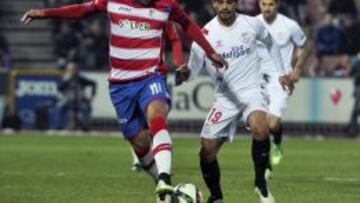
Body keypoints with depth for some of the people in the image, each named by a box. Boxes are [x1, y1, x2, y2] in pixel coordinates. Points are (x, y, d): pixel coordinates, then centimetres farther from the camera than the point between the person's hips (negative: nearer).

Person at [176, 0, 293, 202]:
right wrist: (185, 74, -31)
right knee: (207, 150, -3)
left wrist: (282, 73, 22)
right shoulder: (205, 35, -7)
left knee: (259, 128, -33)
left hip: (252, 92, -1)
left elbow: (269, 42, 20)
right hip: (225, 98, 1)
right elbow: (193, 68, -7)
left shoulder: (251, 24, -2)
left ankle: (261, 184, -12)